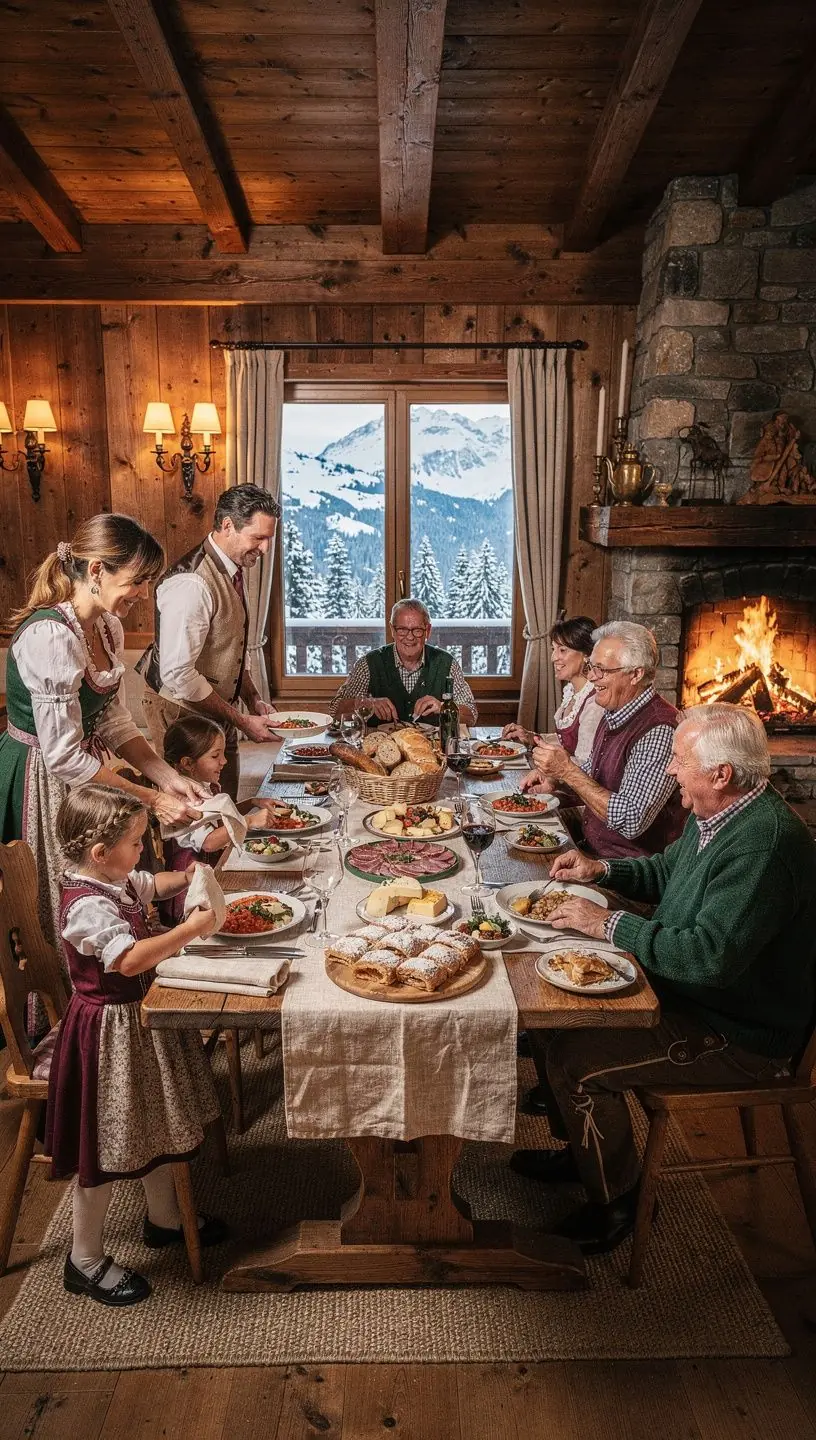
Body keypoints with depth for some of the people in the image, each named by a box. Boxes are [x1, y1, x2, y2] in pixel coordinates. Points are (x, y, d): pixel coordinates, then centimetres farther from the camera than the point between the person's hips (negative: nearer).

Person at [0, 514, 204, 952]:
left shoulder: (107, 627, 1)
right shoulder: (51, 636, -27)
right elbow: (65, 757, -26)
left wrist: (168, 778, -5)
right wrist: (150, 800, -19)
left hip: (79, 779, 8)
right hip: (39, 785, -8)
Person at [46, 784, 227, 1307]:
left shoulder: (115, 881, -1)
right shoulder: (87, 906, -29)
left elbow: (152, 884, 21)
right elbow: (130, 959, -42)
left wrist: (186, 879, 4)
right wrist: (190, 930, -36)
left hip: (139, 1018, 10)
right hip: (111, 1032, -10)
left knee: (155, 1123, 24)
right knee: (107, 1147, 6)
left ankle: (164, 1218, 45)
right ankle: (85, 1260, 27)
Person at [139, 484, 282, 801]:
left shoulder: (232, 571, 6)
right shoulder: (192, 584, -25)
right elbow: (178, 674, -28)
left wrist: (253, 699, 6)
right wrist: (241, 720, -21)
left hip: (217, 709, 9)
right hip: (183, 713, -9)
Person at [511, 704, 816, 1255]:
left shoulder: (764, 843, -30)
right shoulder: (718, 814, 2)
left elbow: (710, 954, -35)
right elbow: (667, 869, 21)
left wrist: (610, 924, -24)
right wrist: (603, 869, 3)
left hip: (739, 1035, -10)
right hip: (688, 991, 10)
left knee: (574, 1059, -17)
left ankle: (615, 1202, 9)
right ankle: (579, 1149, 26)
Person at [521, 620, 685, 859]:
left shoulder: (660, 731, -23)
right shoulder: (613, 716, 8)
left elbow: (630, 822, -28)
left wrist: (568, 771, -22)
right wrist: (554, 778, 3)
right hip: (591, 852, 9)